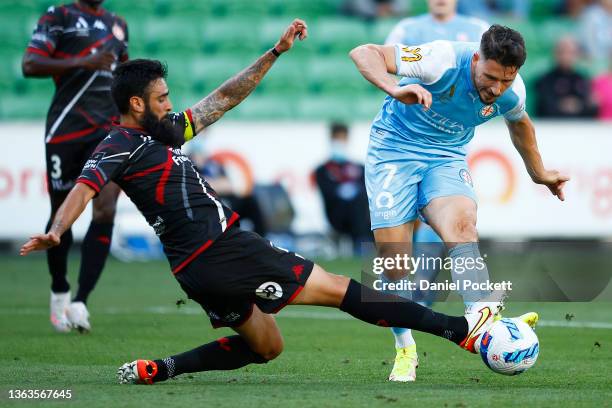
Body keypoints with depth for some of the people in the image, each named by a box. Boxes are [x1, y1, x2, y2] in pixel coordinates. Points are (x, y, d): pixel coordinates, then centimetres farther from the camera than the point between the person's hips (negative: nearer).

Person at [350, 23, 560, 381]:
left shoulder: (512, 92, -9)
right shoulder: (445, 60, -26)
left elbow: (519, 123, 17)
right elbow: (364, 53, -31)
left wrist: (539, 173, 30)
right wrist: (395, 89, -50)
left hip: (448, 158, 2)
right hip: (395, 148, -2)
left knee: (461, 226, -29)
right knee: (393, 258, -11)